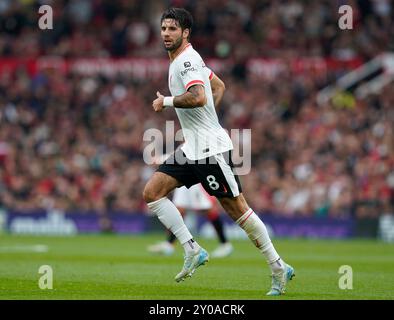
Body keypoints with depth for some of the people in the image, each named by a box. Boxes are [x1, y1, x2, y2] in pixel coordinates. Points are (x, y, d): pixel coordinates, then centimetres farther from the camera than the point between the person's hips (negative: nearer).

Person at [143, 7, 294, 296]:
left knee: (236, 208, -5)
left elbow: (198, 97, -31)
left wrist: (166, 101, -16)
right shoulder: (187, 59, 15)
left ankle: (279, 268, 3)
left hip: (210, 148, -10)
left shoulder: (186, 60, -15)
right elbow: (219, 86, 28)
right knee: (152, 192, 1)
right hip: (192, 148, 10)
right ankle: (193, 250, -2)